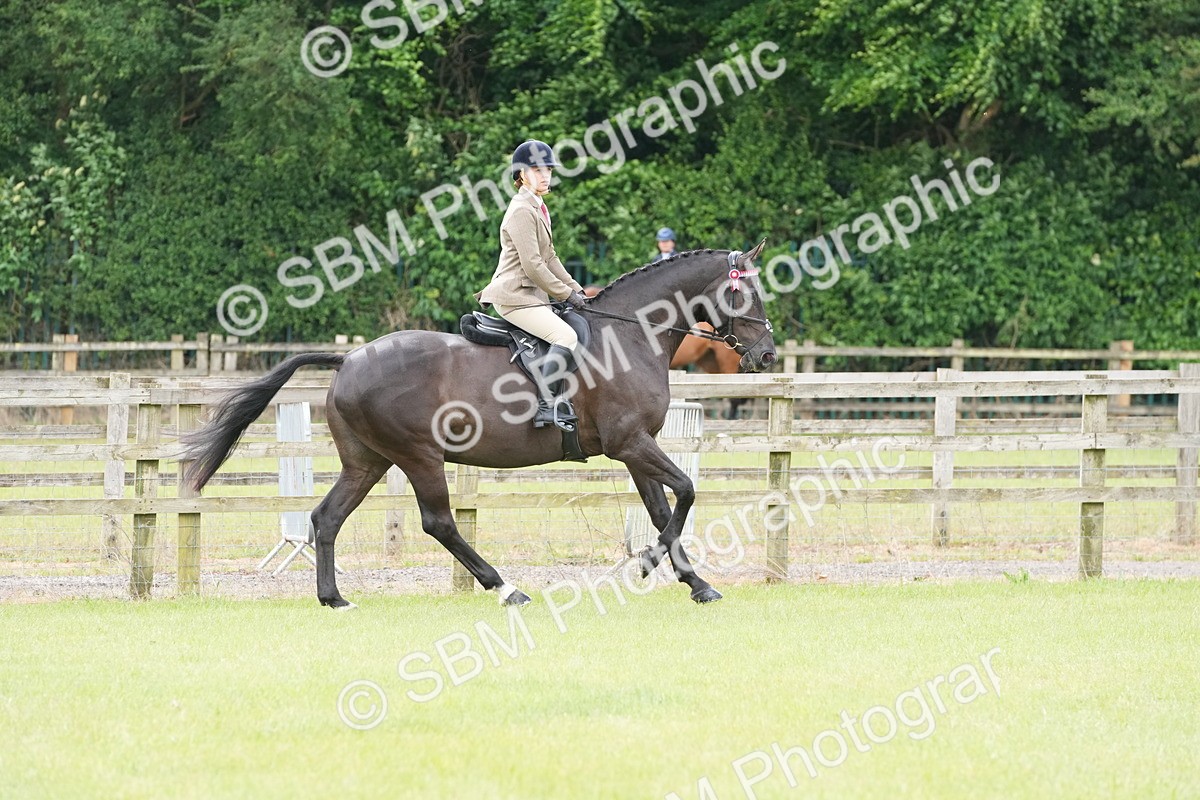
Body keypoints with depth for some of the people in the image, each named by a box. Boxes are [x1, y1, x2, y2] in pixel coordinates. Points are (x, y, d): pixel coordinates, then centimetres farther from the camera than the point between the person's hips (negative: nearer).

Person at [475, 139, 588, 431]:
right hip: (514, 295, -11)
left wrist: (576, 289, 13)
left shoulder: (539, 209, 18)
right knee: (566, 335, -26)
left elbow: (549, 259, 23)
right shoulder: (521, 211, -14)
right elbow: (532, 266, -19)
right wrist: (566, 294, -13)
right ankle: (545, 406, -31)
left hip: (532, 295, 11)